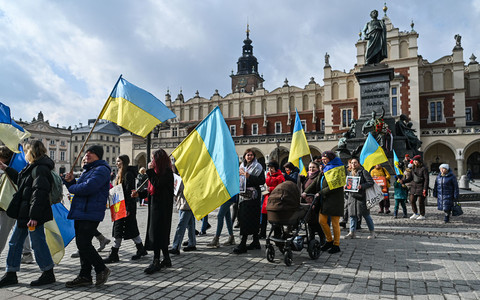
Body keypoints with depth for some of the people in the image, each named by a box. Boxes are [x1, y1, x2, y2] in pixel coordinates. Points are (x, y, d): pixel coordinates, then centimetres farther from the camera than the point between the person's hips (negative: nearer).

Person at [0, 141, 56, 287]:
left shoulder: (40, 169, -18)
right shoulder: (32, 168, 15)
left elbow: (39, 193, -24)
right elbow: (20, 180, 37)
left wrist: (34, 216, -27)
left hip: (33, 215, -11)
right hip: (24, 214, 11)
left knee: (38, 243, -2)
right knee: (15, 242, 16)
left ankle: (48, 274, 12)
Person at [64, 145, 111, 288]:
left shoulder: (101, 170, -11)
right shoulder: (86, 170, 21)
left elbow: (87, 188, -24)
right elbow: (76, 188, 26)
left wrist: (72, 188, -5)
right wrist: (70, 181, 4)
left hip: (91, 214, -10)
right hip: (80, 213, 10)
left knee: (83, 244, -11)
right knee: (81, 244, 11)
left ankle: (102, 270, 7)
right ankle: (85, 276, 20)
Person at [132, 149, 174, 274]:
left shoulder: (167, 172, -13)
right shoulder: (158, 171, 16)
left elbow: (157, 184, -25)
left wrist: (150, 170, -16)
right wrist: (139, 194, 12)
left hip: (162, 207, -9)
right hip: (155, 205, 9)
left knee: (156, 232, -8)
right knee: (161, 233, 12)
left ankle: (156, 261, -2)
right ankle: (166, 259, 21)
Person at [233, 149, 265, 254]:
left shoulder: (257, 167, -2)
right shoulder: (242, 166, 18)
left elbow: (262, 181, -12)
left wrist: (249, 177, -18)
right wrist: (239, 175, 4)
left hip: (252, 195, -6)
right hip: (243, 194, 6)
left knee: (247, 219, -10)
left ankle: (243, 244, -10)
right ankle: (256, 242, 18)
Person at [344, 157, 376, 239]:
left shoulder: (363, 172, -4)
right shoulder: (348, 173, 15)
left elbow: (371, 182, -11)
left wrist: (361, 186, -23)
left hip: (361, 196, -5)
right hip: (351, 196, 5)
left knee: (366, 215, 2)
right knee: (352, 214, 6)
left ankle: (372, 232, 16)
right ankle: (352, 232, 13)